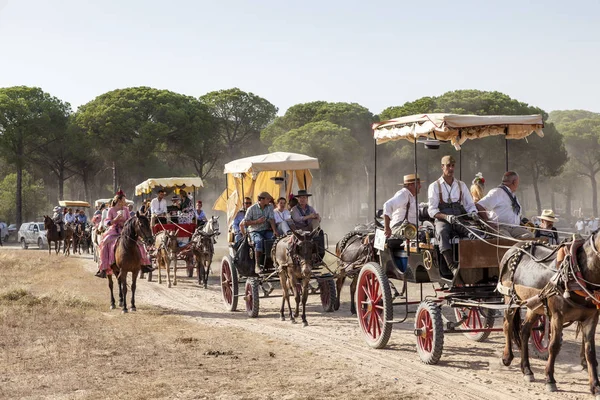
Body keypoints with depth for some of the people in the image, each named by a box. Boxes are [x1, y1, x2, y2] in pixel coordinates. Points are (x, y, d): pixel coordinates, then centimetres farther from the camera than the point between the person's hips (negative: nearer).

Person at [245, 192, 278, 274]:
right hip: (255, 231, -4)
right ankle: (257, 265, -38)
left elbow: (271, 220, -4)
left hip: (266, 230, 4)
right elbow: (245, 223, -4)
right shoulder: (252, 209, -4)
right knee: (259, 240, -36)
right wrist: (257, 222, -17)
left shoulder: (269, 208, 7)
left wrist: (274, 231, -21)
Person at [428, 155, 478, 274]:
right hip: (442, 220, -3)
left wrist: (473, 213, -7)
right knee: (442, 233, -40)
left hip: (460, 219, 3)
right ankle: (452, 267, -52)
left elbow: (470, 205, 18)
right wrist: (446, 217, -21)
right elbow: (432, 210, -2)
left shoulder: (461, 185, 20)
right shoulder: (434, 186, 8)